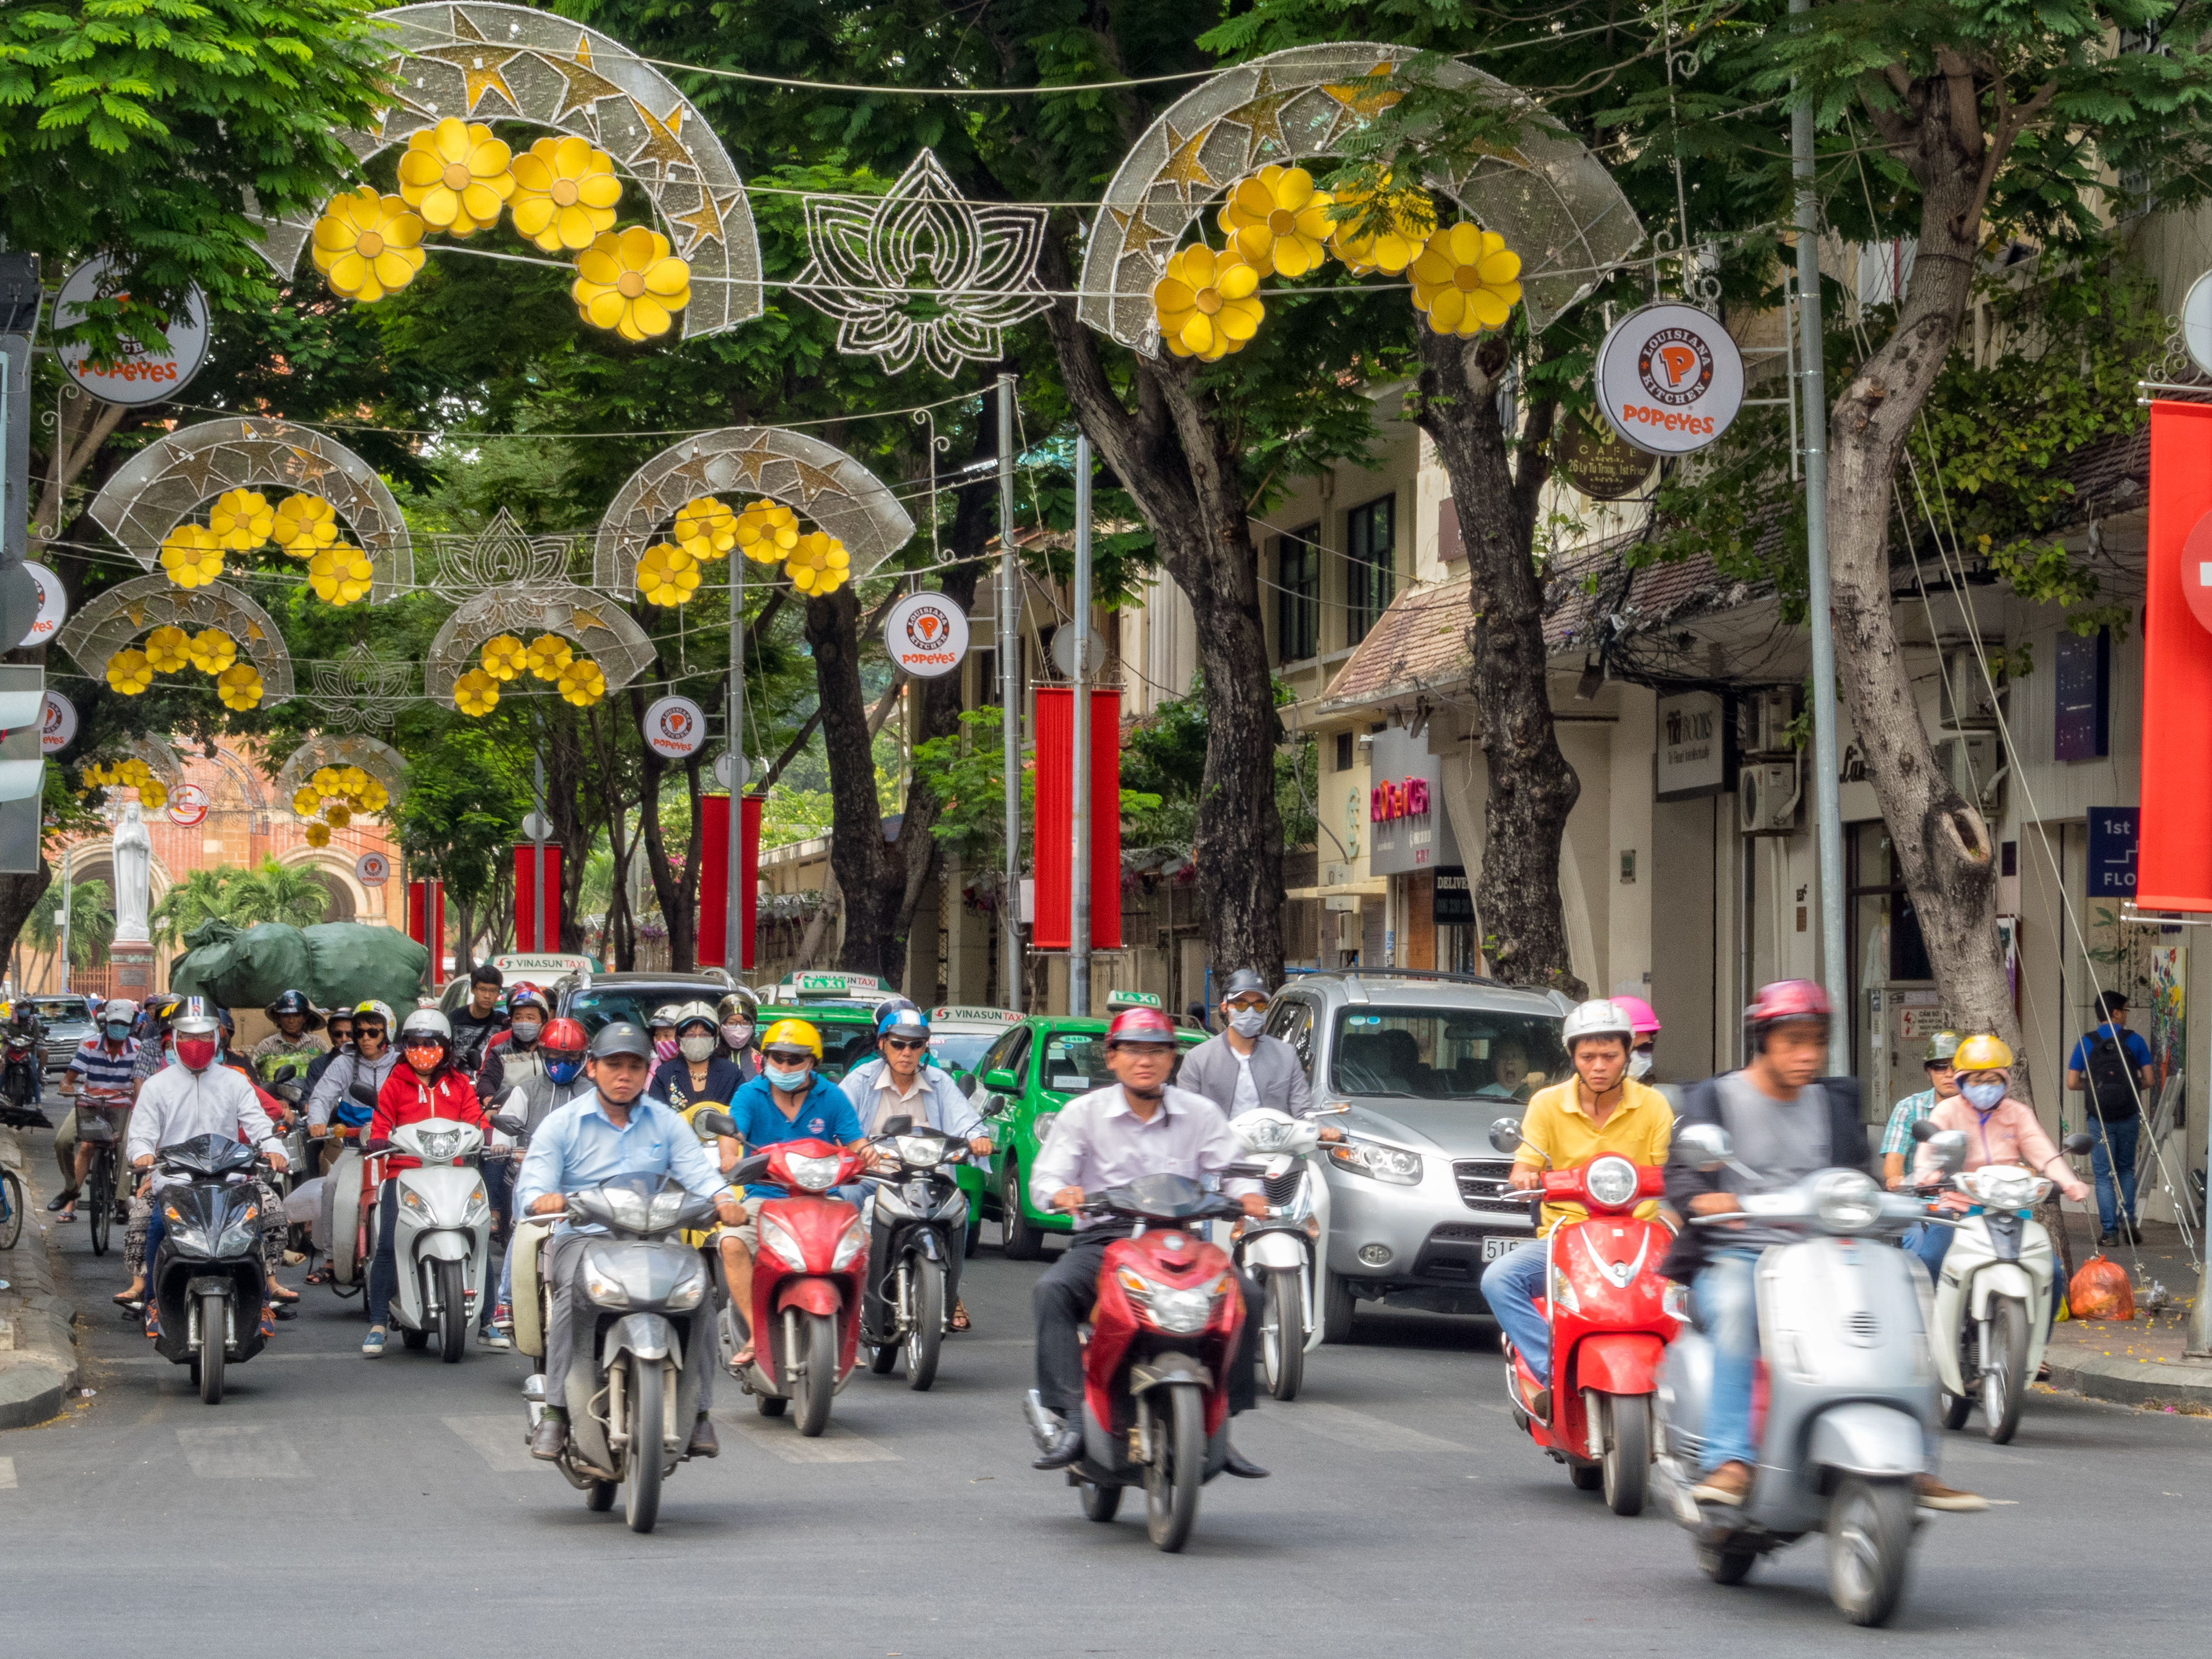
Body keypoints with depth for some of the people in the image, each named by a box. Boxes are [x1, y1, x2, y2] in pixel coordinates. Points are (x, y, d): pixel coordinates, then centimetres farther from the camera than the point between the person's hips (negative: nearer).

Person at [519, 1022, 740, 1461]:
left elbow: (699, 1172, 2)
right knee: (576, 1294, -35)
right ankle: (556, 1412, -30)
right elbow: (533, 1183, -4)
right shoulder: (562, 1125, 8)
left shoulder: (667, 1124, 15)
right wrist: (543, 1198, -29)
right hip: (582, 1238, -2)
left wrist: (724, 1199, -21)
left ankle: (697, 1413, -14)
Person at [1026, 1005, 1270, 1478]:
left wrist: (1248, 1193, -17)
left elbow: (1233, 1166, 8)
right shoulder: (1084, 1113, 7)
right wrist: (1061, 1194, -24)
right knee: (1051, 1291, -32)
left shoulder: (1199, 1114, 11)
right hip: (1103, 1240, -1)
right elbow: (1044, 1177, 1)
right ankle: (1071, 1420, -33)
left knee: (1245, 1295, -23)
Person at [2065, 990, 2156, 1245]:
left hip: (2099, 1117, -1)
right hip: (2129, 1116, 1)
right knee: (2126, 1169, 18)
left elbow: (2072, 1083, -2)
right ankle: (2128, 1221, 5)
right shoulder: (2134, 1040, -1)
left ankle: (2109, 1231, 0)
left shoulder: (2086, 1043, 0)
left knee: (2103, 1175, 5)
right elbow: (2148, 1080, 0)